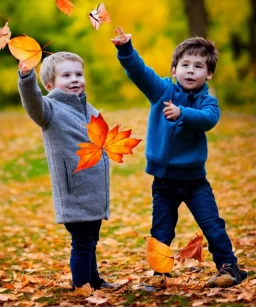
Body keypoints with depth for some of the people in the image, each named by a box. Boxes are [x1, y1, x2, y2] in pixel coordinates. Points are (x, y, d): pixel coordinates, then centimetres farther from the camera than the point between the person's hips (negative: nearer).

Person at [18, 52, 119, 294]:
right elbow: (33, 102, -33)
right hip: (74, 196, -7)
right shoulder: (52, 109, -9)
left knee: (91, 242, 20)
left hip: (96, 194, 7)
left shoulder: (90, 110, 13)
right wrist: (26, 78, -50)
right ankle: (81, 287, 8)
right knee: (82, 243, -4)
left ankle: (94, 281, 34)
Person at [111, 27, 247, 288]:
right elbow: (139, 71, -17)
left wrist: (181, 113, -44)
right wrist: (125, 50, -36)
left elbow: (209, 118, -28)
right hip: (163, 180, 1)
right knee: (160, 234, 9)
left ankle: (229, 267, 13)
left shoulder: (207, 100, -6)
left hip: (194, 179, -1)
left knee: (213, 226, 0)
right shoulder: (162, 90, -5)